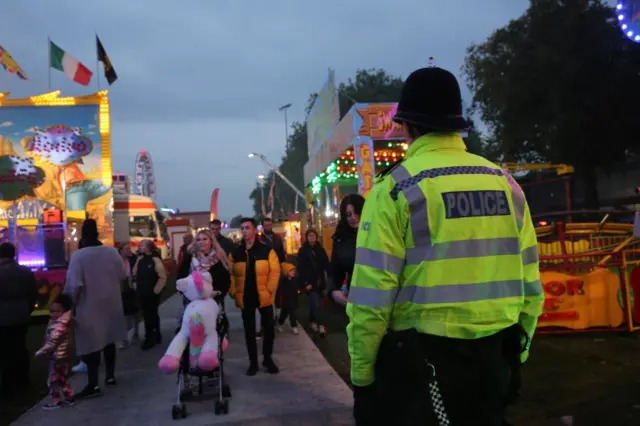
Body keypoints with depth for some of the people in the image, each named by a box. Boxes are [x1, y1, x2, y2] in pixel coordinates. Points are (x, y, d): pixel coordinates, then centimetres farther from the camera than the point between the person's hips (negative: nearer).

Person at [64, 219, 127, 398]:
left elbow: (74, 284, -20)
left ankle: (93, 385, -2)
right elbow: (123, 275, 5)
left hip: (89, 306, -5)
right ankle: (110, 376, 27)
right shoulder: (112, 251, -5)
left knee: (91, 344, 0)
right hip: (110, 303, 5)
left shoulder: (78, 256, -18)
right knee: (109, 340, 18)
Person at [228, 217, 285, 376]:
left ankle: (268, 359, 23)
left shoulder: (267, 250, -4)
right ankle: (253, 362, 19)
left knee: (269, 328, 4)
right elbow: (230, 274, 5)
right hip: (245, 298, 2)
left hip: (263, 297, -2)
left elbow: (275, 271, -7)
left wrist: (269, 290, -13)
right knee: (249, 331, 9)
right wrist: (233, 292, -5)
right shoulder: (235, 253, 4)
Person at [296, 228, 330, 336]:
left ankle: (313, 321, 28)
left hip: (319, 282, 4)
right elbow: (300, 268, -7)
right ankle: (321, 325, -14)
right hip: (309, 282, -4)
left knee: (314, 303, 11)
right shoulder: (302, 250, -3)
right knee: (316, 303, -13)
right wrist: (305, 283, -14)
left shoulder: (320, 249, 7)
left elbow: (326, 264, 5)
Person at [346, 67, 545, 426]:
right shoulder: (506, 184, 4)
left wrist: (361, 374, -5)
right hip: (494, 358, 5)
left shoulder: (396, 189, -11)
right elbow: (529, 285, 7)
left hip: (420, 359, -5)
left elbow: (372, 297, -15)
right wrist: (516, 352, 19)